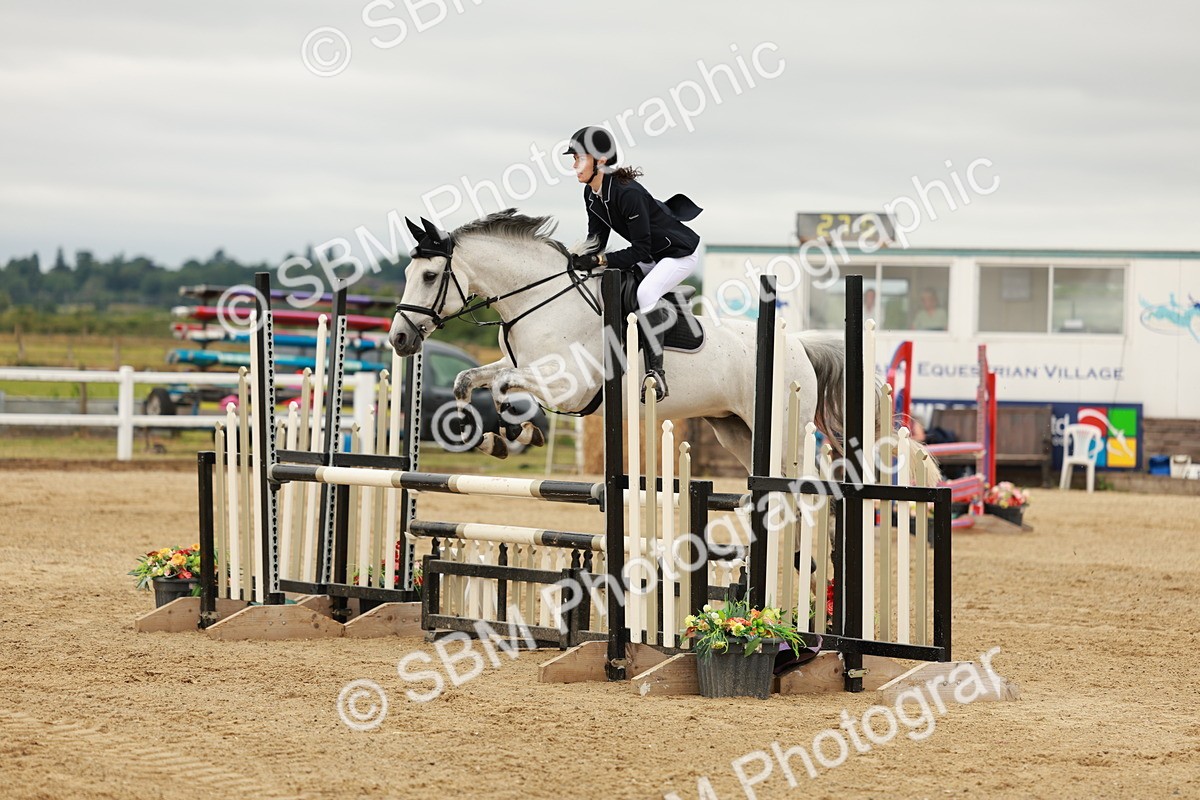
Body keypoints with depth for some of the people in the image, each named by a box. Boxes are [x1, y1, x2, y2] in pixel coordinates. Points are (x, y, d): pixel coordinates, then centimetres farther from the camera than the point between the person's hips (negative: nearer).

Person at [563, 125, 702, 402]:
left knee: (646, 292, -31)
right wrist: (581, 260, -19)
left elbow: (640, 249, -30)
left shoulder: (627, 193, -32)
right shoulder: (591, 195, -5)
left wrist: (599, 260, -36)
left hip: (680, 252, -10)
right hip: (653, 256, 10)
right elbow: (596, 239, 0)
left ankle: (656, 372, -28)